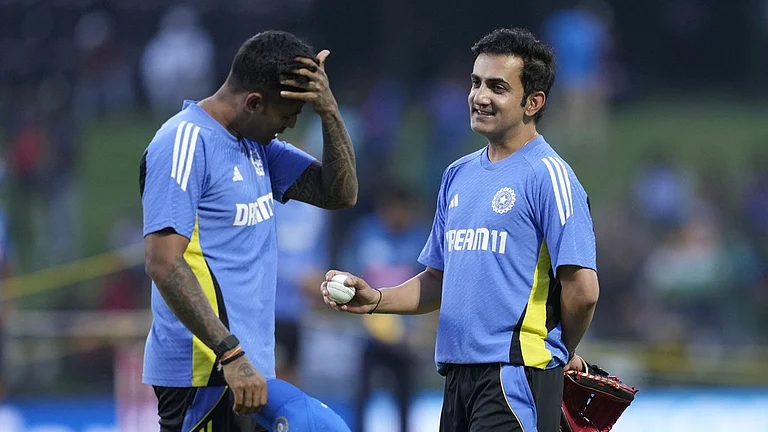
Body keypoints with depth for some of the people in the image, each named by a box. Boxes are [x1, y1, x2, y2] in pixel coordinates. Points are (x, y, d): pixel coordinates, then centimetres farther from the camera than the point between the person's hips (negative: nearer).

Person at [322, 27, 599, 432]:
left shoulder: (548, 175, -8)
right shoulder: (458, 175, 17)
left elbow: (582, 288, -12)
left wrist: (561, 353, 2)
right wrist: (375, 300, 6)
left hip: (515, 377, -8)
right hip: (458, 376, 8)